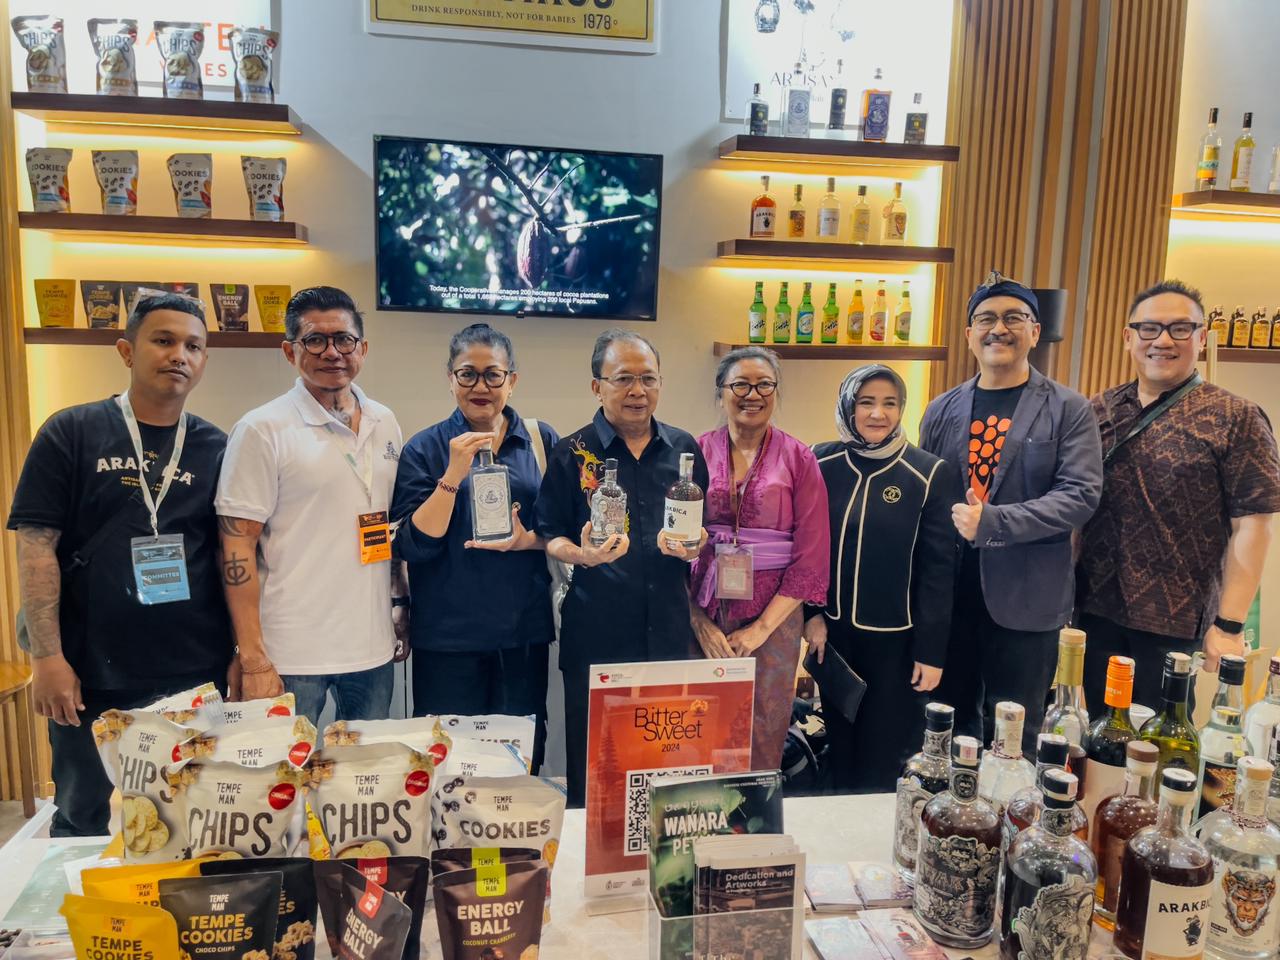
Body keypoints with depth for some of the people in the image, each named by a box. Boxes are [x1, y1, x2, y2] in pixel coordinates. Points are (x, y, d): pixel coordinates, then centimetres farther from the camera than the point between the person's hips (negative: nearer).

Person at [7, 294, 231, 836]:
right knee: (82, 825, 16)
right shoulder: (70, 434, -1)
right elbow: (36, 546, -5)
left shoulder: (216, 448, 5)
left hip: (197, 681, 2)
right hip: (90, 679, -1)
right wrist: (47, 656, -10)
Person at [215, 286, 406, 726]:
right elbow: (237, 548, -11)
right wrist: (254, 661, -14)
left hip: (373, 648, 5)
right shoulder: (262, 430, -9)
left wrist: (402, 602, 13)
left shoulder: (384, 423, 8)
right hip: (292, 657, -5)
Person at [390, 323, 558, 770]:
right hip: (448, 634, -2)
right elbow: (414, 545, -10)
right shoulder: (426, 448, -1)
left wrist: (526, 540, -14)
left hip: (524, 631, 2)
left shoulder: (541, 441, 3)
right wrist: (454, 474, -18)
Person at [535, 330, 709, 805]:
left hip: (670, 629, 3)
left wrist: (693, 546, -7)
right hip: (596, 635, -2)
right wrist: (582, 554, -18)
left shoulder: (684, 449, 8)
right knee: (594, 770, 8)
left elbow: (704, 528, 15)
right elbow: (550, 536, 2)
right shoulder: (571, 454, -1)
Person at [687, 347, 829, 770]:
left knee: (763, 740, 7)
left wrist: (761, 627, -9)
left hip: (773, 614, -1)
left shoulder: (798, 458, 0)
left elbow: (811, 554, -4)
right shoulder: (696, 452, 3)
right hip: (702, 614, 1)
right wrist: (699, 622, -7)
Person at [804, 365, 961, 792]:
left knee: (887, 757, 8)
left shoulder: (931, 474, -9)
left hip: (896, 640, -3)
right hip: (833, 632, 3)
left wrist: (931, 651, -7)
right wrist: (811, 614, -1)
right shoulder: (821, 463, -1)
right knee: (838, 748, 17)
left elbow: (938, 569, -7)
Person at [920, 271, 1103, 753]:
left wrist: (992, 522, -20)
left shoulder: (1068, 410, -3)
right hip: (948, 595, 3)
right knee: (949, 728, 16)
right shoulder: (942, 410, 7)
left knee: (1012, 738, 10)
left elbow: (1081, 494, -11)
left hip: (1025, 601, -3)